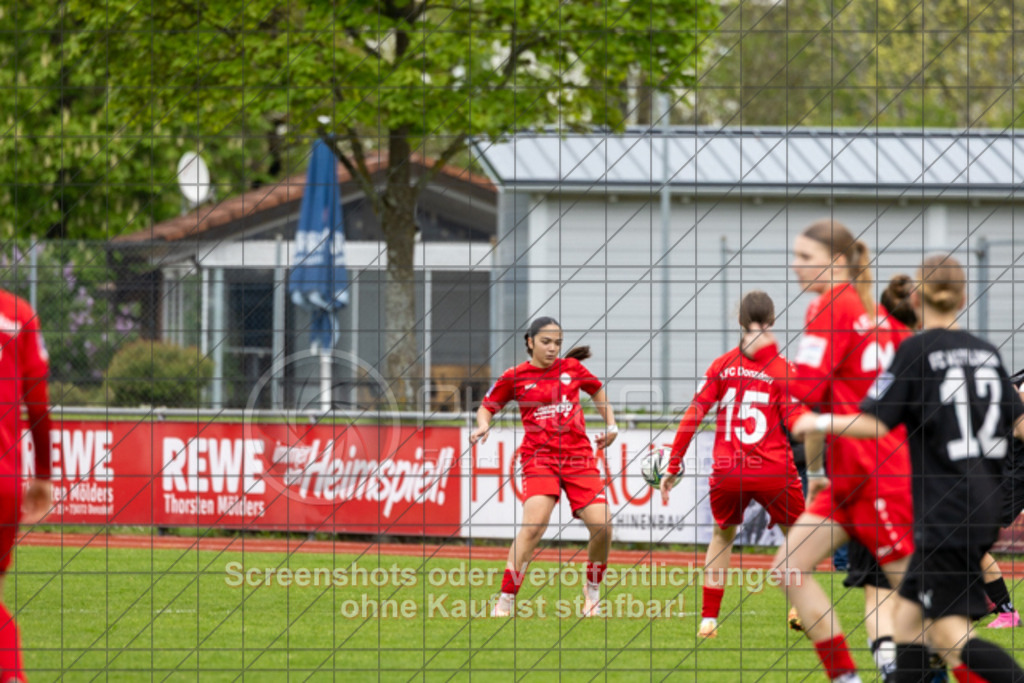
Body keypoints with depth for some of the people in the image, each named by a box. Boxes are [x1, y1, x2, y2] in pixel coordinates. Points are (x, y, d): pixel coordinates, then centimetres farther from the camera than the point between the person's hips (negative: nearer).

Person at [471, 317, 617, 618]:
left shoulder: (571, 368, 10)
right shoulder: (515, 377, 3)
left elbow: (597, 389, 29)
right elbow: (487, 407, 14)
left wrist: (611, 425, 20)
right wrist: (483, 425, -8)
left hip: (579, 456, 3)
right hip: (539, 457, -3)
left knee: (601, 524, -11)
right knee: (534, 523, -26)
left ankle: (592, 592, 18)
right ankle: (505, 602, -19)